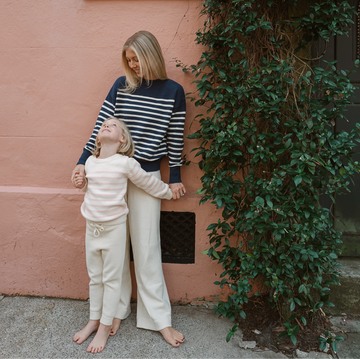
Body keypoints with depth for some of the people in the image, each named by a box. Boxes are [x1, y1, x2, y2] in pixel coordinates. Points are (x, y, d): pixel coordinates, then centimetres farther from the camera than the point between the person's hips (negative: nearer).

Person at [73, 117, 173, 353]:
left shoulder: (126, 164, -13)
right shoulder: (90, 162, 3)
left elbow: (149, 183, 2)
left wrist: (169, 192, 12)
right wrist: (83, 184, 1)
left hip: (114, 227, -5)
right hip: (92, 227, 5)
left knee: (111, 279, 6)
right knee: (95, 277, 16)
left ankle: (105, 327, 20)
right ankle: (94, 320, 32)